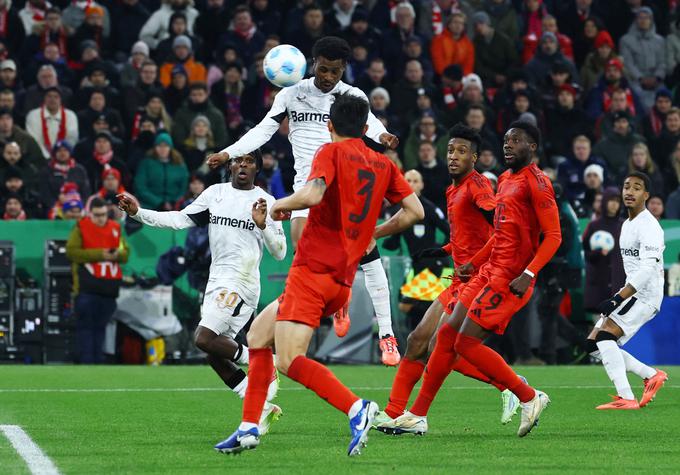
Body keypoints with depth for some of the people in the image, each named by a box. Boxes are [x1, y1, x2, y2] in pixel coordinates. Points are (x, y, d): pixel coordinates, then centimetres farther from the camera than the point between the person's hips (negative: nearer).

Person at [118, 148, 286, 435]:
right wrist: (138, 213, 2)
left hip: (241, 282, -7)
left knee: (204, 339, -22)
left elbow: (279, 252, -3)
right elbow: (181, 220, 10)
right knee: (214, 355, 5)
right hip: (217, 280, 7)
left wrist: (263, 225, -20)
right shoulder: (215, 193, 13)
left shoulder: (265, 202, -1)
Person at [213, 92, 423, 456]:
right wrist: (372, 233, 23)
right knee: (258, 338, 20)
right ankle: (249, 428, 15)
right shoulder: (384, 164, 13)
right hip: (343, 280, 8)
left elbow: (312, 194, -23)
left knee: (290, 361, -17)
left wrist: (281, 205, -2)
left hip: (313, 270, -8)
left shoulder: (331, 153, -5)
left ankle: (355, 408, -33)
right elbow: (415, 211, 10)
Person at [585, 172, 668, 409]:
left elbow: (648, 269, -25)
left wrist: (617, 299, -30)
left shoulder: (649, 226, -15)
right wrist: (618, 298, 24)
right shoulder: (627, 225, 16)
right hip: (631, 292, 10)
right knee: (594, 345, 4)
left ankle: (626, 398, -26)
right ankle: (652, 375, 10)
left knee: (605, 336, -24)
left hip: (646, 295, -10)